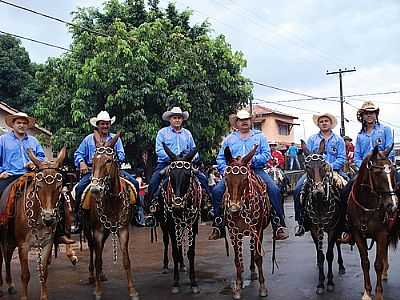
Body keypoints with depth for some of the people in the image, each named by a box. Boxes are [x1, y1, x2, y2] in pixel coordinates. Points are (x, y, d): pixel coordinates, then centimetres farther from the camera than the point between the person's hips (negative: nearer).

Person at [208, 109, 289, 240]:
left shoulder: (259, 136, 14)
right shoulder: (229, 139, 19)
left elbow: (267, 155, 2)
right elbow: (220, 158, 16)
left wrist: (252, 160, -15)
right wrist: (225, 171, -3)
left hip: (256, 170, -1)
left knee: (274, 190, -23)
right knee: (217, 190, -19)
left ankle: (280, 226, -14)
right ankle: (218, 227, -8)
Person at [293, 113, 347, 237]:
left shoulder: (338, 140, 10)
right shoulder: (312, 139, 14)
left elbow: (342, 158, 1)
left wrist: (330, 166, -16)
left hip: (333, 170, -1)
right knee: (297, 190, -21)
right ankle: (301, 222, -11)